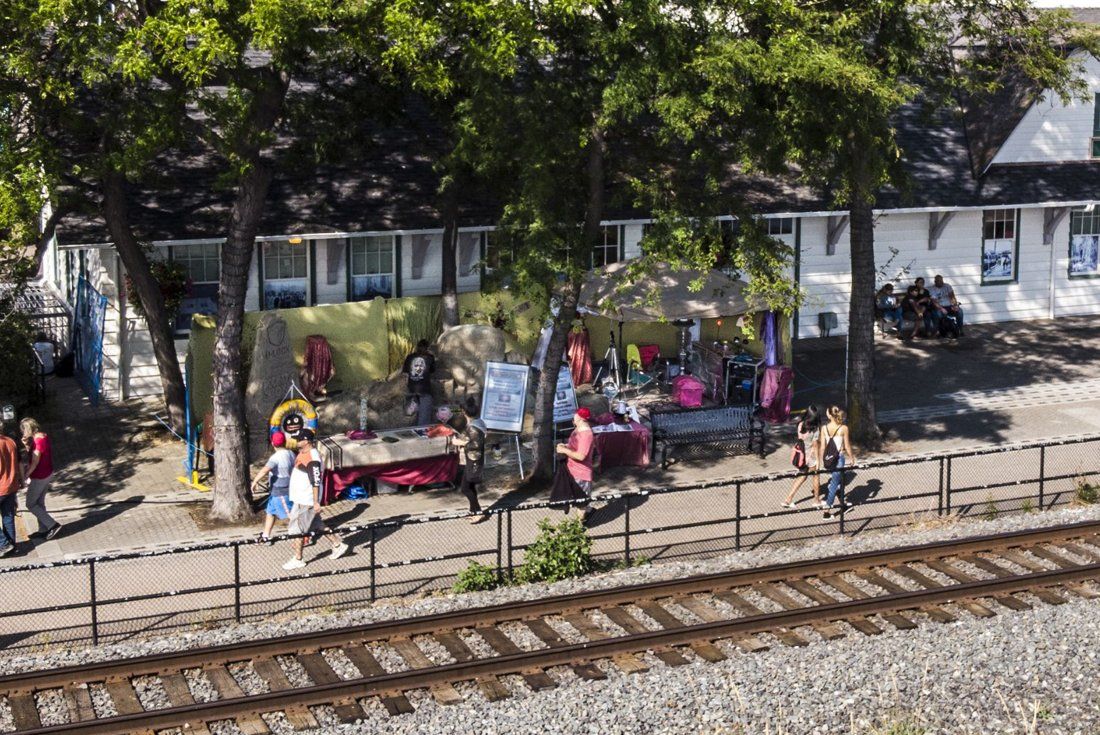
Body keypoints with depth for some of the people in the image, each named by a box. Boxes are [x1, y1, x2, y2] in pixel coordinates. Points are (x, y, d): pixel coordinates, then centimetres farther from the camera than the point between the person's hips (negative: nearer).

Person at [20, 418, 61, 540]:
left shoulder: (38, 440, -24)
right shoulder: (43, 436, 4)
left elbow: (35, 462, -23)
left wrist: (27, 476, -15)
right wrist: (27, 444, -4)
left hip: (39, 477, -9)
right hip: (47, 474, 9)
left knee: (31, 505, 3)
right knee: (39, 503, 18)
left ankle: (53, 525, -1)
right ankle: (43, 530, 24)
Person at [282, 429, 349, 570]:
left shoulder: (312, 458, -22)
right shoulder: (302, 453, 10)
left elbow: (316, 482, -24)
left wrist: (316, 502, -24)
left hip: (305, 501, -10)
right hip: (300, 498, 10)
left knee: (296, 529, -2)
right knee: (317, 526, 19)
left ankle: (297, 560, 9)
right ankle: (338, 545, 28)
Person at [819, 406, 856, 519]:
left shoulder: (824, 428, -6)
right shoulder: (844, 428, -13)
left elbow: (822, 446, -2)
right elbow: (847, 446, -5)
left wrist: (821, 460, 10)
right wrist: (851, 457, 10)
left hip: (827, 458, 4)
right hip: (838, 458, -4)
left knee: (840, 480, 23)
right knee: (835, 483, 2)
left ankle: (842, 504, 34)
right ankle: (827, 508, -3)